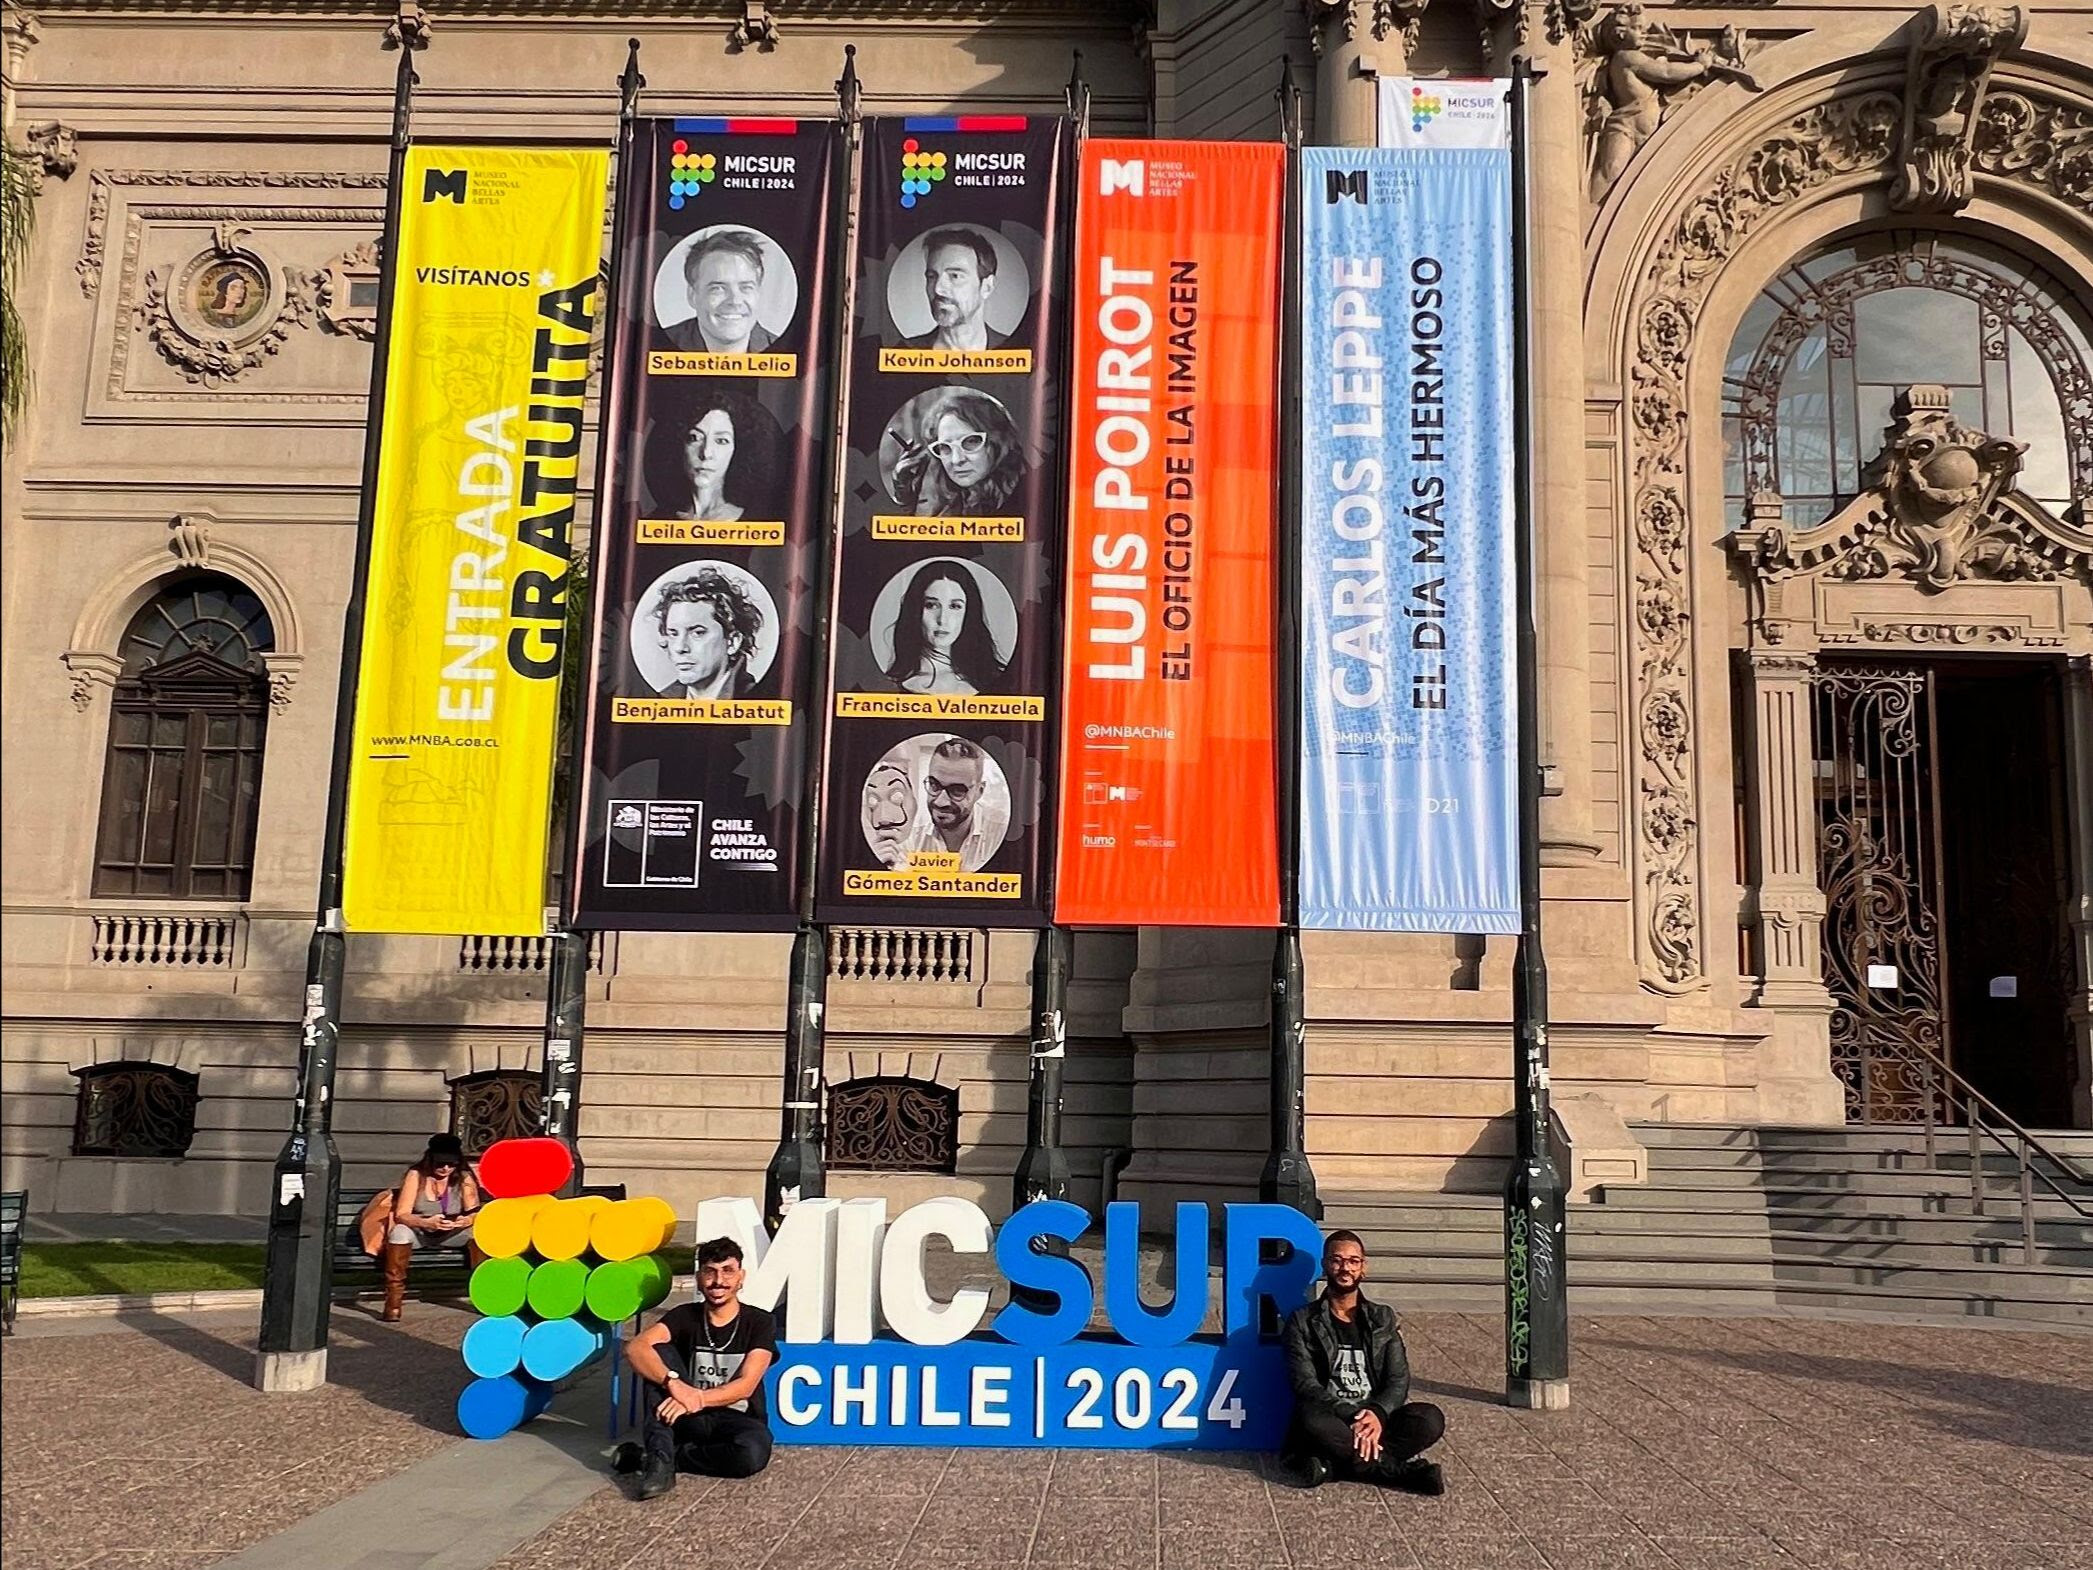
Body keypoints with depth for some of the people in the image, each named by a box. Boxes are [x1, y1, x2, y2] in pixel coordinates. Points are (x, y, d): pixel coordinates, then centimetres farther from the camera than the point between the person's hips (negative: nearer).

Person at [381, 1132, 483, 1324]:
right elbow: (401, 1214, -21)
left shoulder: (464, 1177, -10)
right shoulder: (416, 1175, -16)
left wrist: (466, 1220, -37)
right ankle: (393, 1302, -31)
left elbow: (475, 1212, -11)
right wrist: (427, 1223, -40)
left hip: (452, 1233, 2)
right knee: (400, 1232, -36)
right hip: (419, 1231, -2)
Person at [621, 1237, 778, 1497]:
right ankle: (659, 1461, -27)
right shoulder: (685, 1316, 0)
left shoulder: (759, 1322, -3)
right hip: (690, 1418, 2)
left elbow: (745, 1386, -14)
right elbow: (635, 1348, -19)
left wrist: (697, 1399, -29)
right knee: (659, 1353, -19)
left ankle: (659, 1456, -15)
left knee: (753, 1453, -37)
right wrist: (674, 1383, -37)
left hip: (737, 1419, -2)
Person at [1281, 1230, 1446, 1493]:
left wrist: (1378, 1414, -19)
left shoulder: (1382, 1318, 15)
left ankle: (1332, 1464, -30)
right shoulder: (1303, 1321, 6)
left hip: (1375, 1419, 2)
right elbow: (1306, 1384, -6)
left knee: (1430, 1418, -26)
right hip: (1333, 1421, -2)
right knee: (1311, 1418, -37)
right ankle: (1404, 1471, -27)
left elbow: (1399, 1380, 4)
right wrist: (1351, 1418, -23)